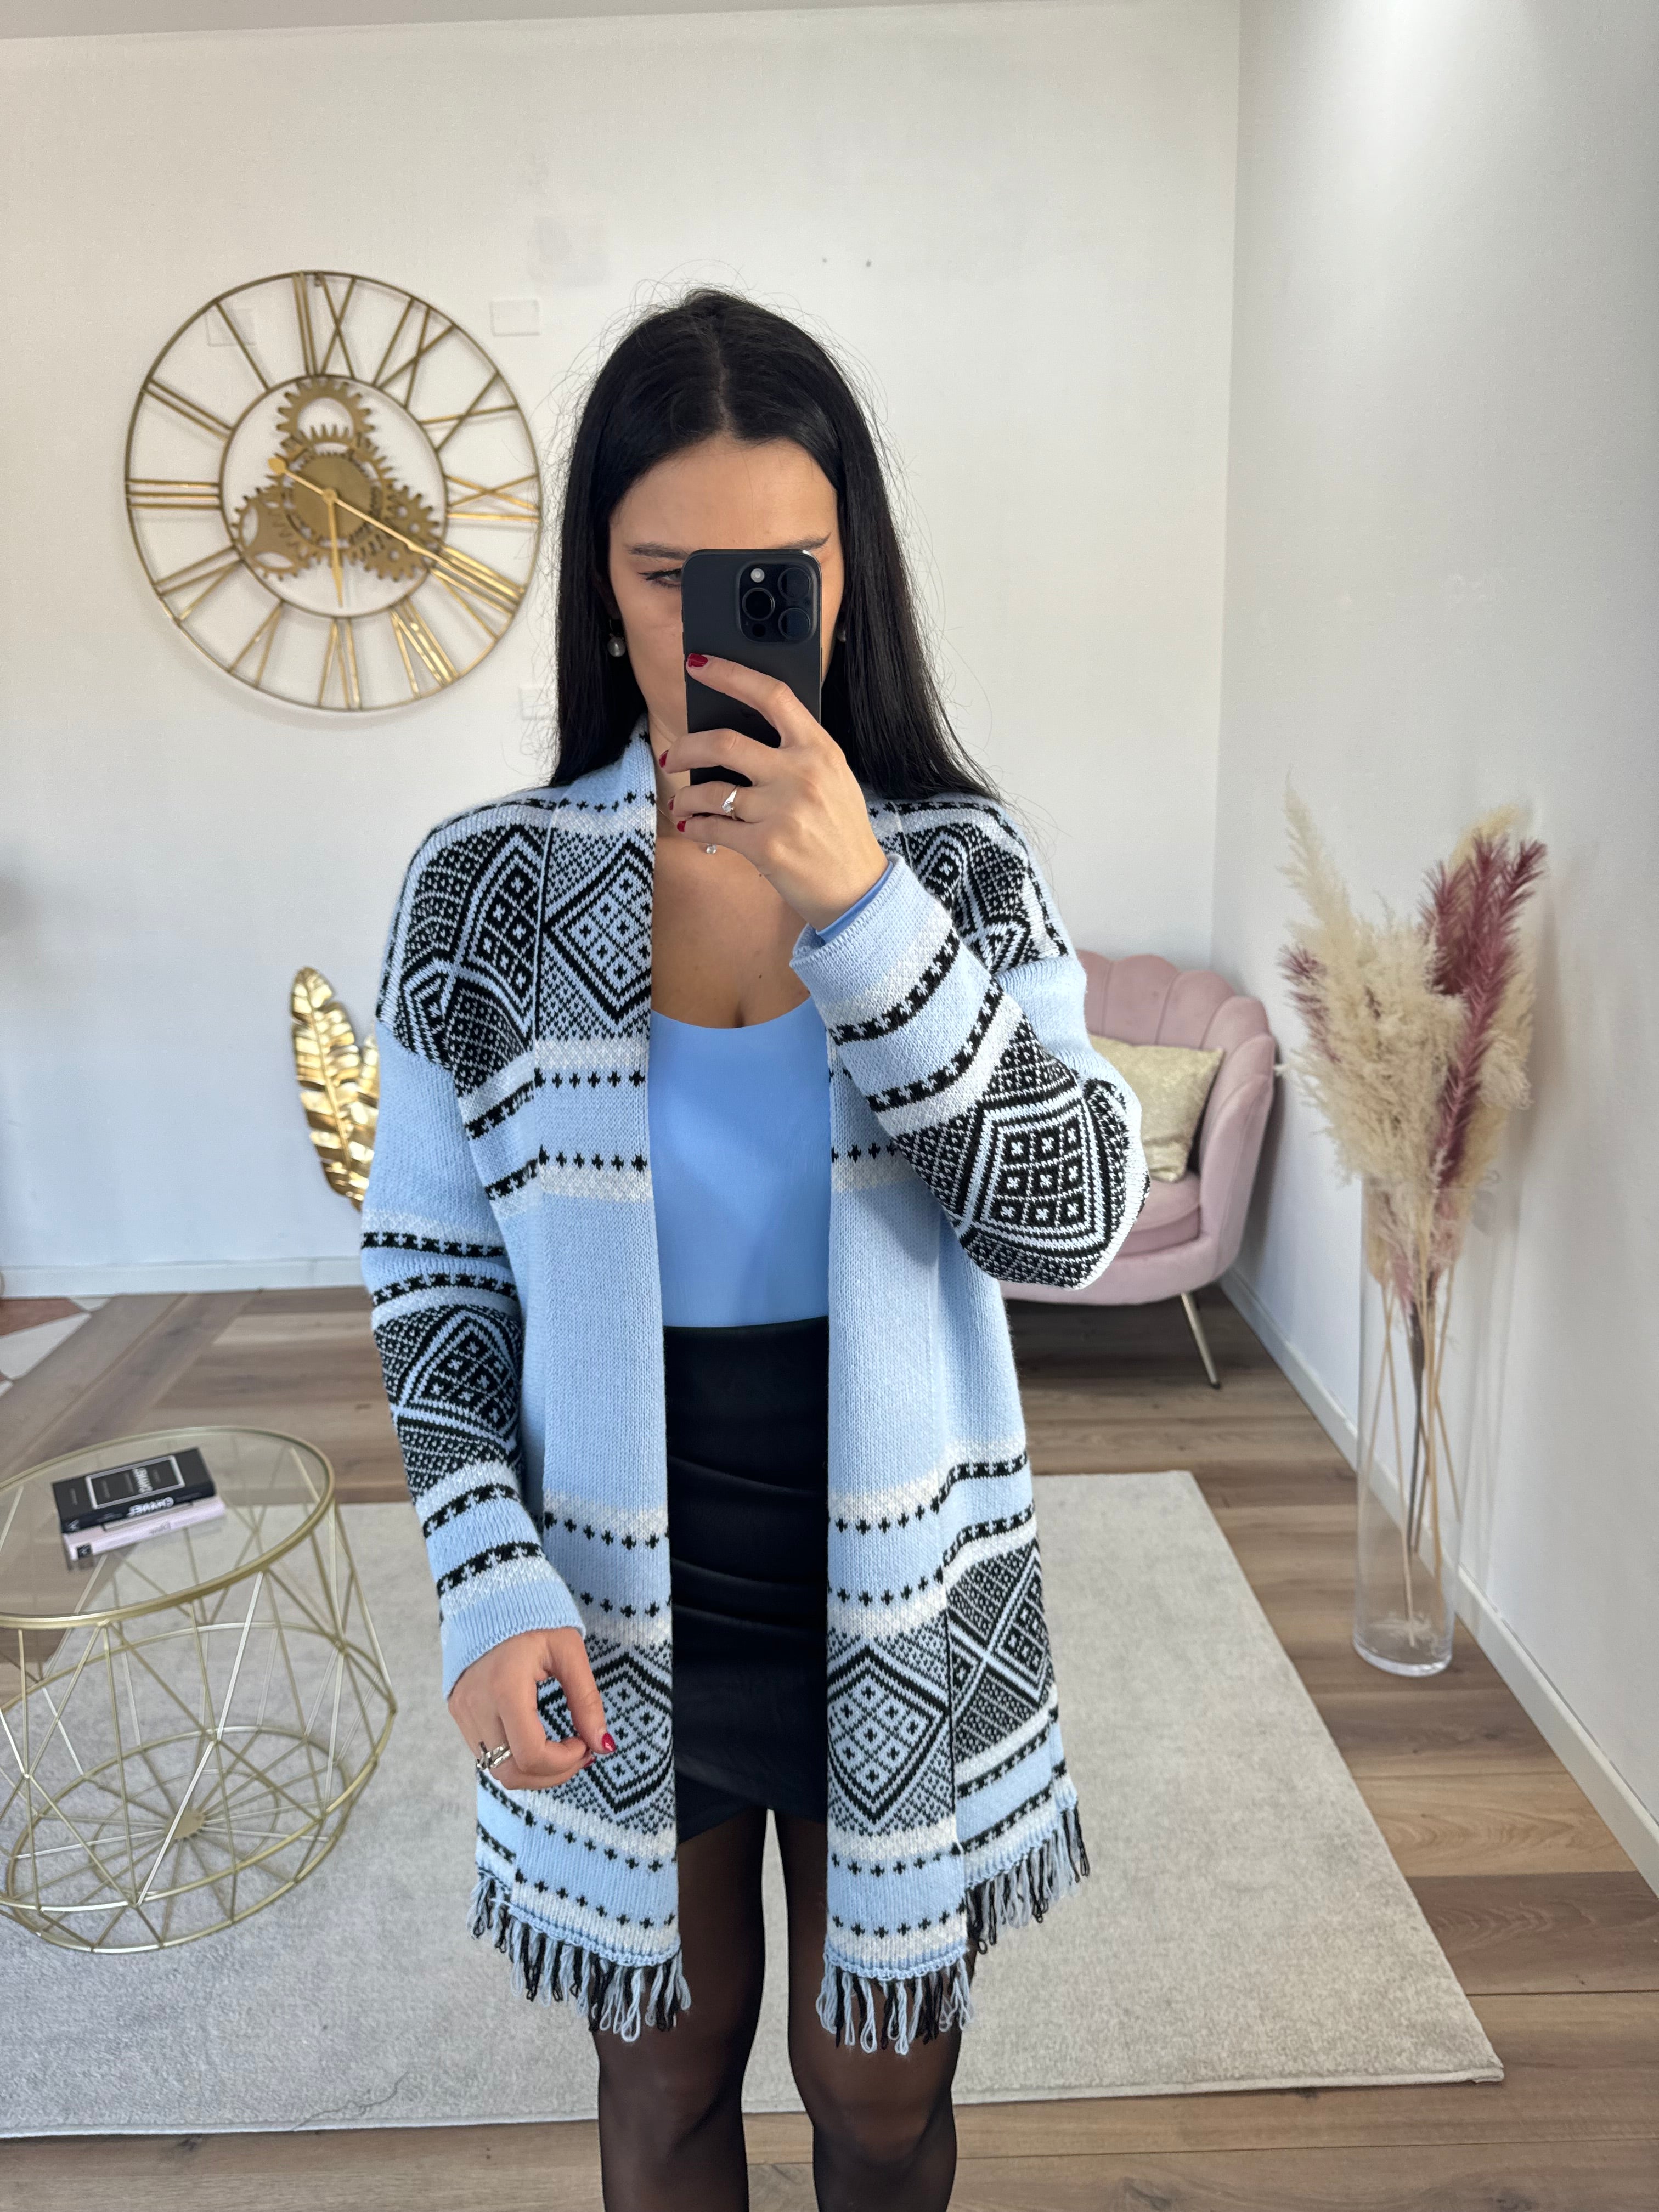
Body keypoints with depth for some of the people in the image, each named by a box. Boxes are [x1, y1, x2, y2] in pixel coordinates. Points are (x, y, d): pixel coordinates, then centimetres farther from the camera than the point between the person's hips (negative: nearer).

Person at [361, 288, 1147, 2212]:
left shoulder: (962, 865, -8)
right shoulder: (485, 888, -9)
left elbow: (1077, 1223, -18)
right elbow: (430, 1273, -3)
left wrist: (858, 904, -27)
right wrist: (490, 1582, -14)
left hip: (902, 1615, 1)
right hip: (615, 1623, 0)